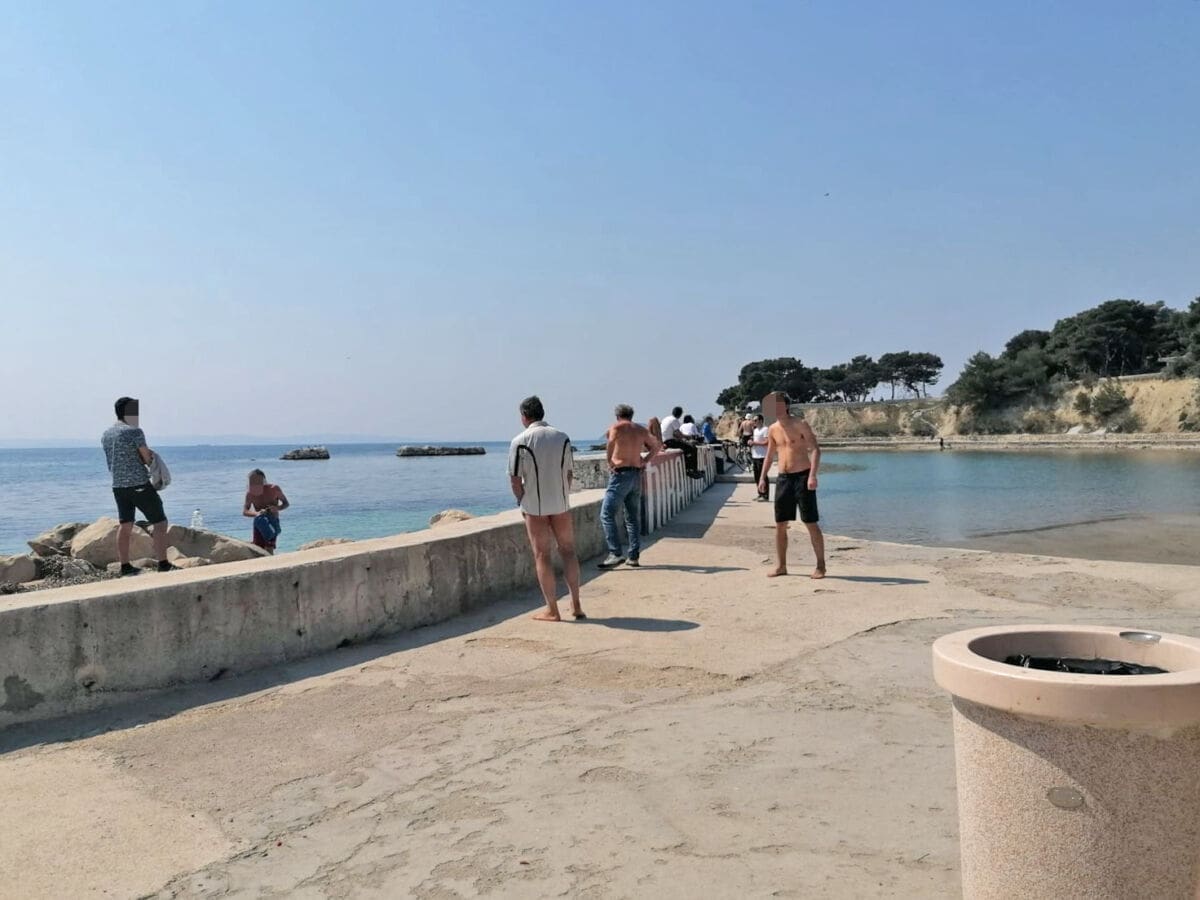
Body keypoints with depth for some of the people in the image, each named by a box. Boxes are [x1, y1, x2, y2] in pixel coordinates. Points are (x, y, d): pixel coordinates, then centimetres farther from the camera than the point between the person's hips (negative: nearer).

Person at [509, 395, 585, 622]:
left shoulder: (520, 442, -9)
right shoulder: (562, 438, 2)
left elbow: (515, 478, -9)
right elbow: (569, 474, 4)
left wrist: (522, 502, 5)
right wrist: (562, 496, 14)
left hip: (534, 506, -3)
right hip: (560, 503, 3)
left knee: (542, 556, 4)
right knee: (567, 551, 13)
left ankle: (552, 610, 6)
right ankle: (576, 605, 12)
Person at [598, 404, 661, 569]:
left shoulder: (616, 427, -6)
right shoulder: (641, 430, 11)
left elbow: (610, 449, -20)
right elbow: (657, 446, 22)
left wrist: (610, 463, -5)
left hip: (621, 474, -6)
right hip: (637, 475, 6)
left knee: (607, 514, -4)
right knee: (633, 517, 12)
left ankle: (616, 554, -13)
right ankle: (634, 556, 12)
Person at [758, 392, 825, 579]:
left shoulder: (800, 425, -7)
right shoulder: (773, 429, 10)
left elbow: (815, 449, -12)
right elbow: (769, 455, 20)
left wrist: (813, 475, -23)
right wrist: (762, 477, 11)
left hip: (802, 477, -6)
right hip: (783, 478, 6)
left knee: (811, 524, -3)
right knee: (780, 524, 6)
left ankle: (821, 566, 7)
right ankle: (781, 566, 16)